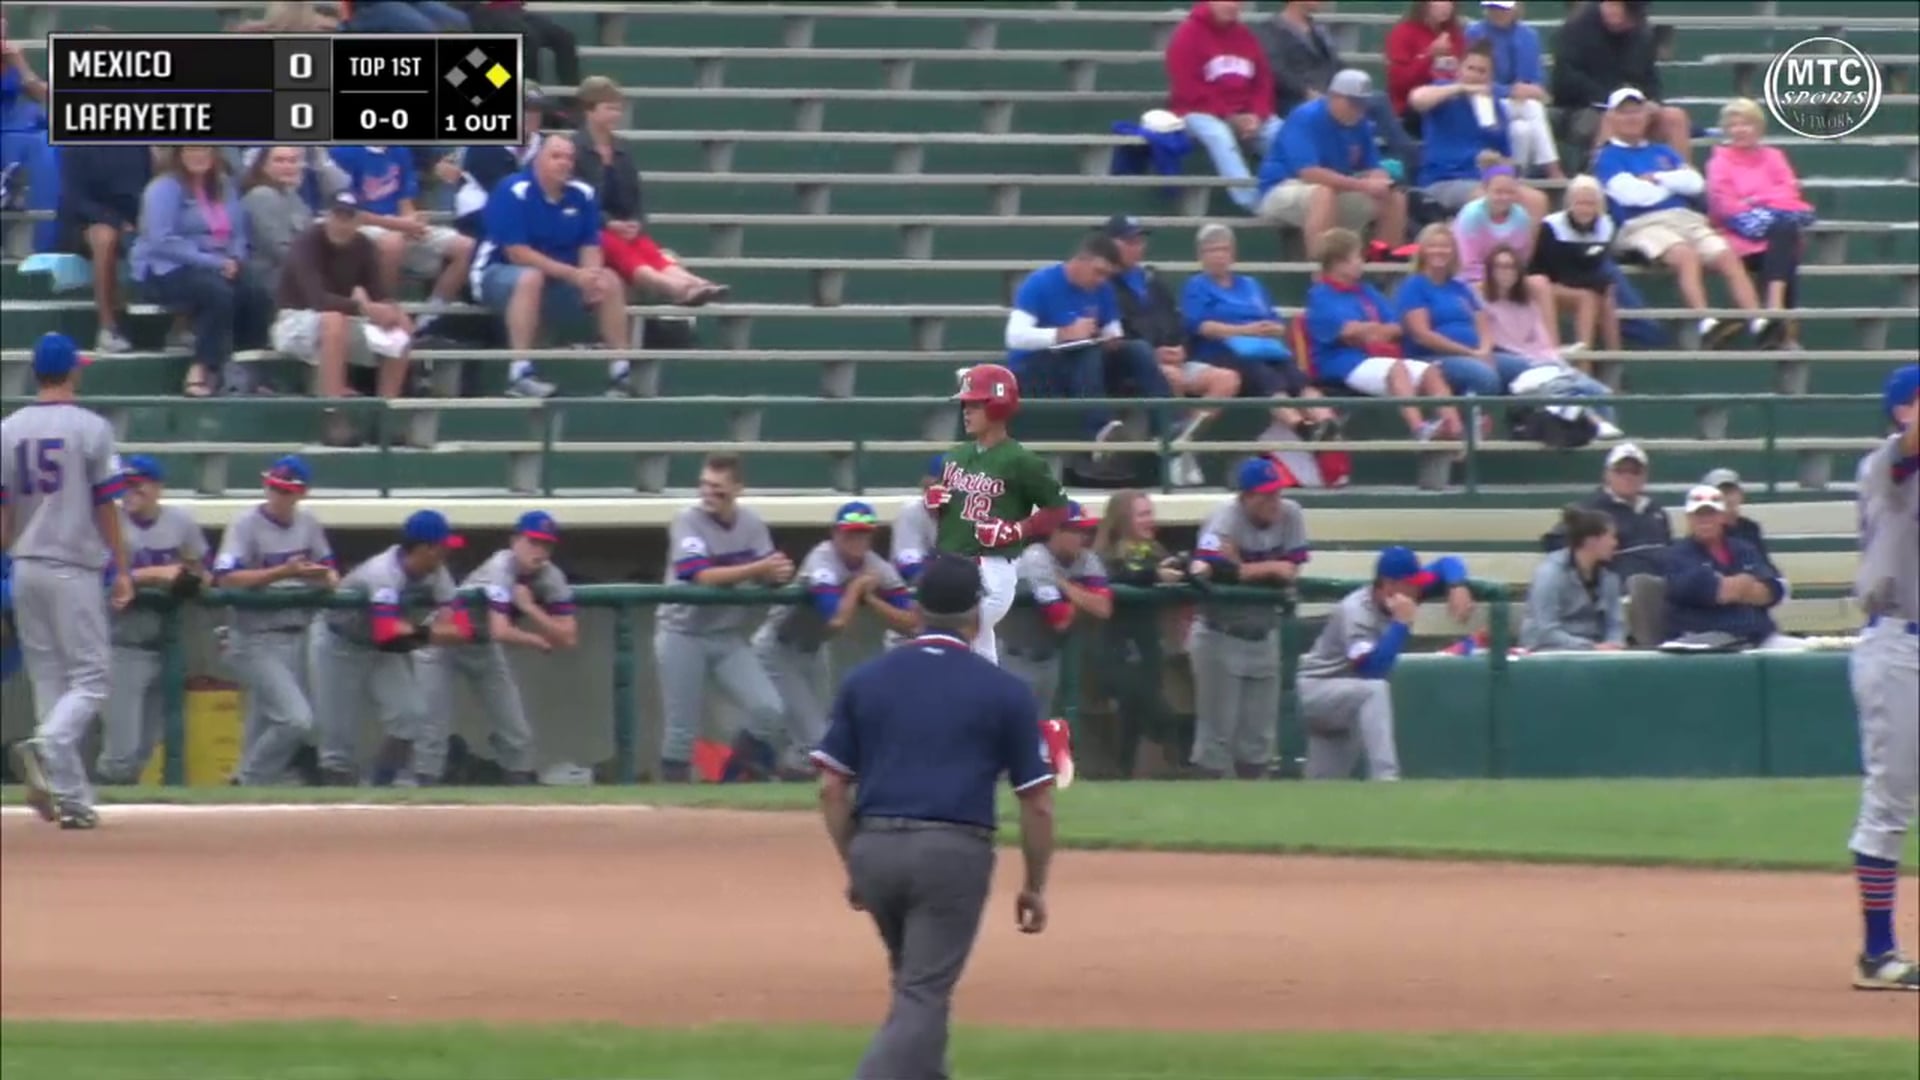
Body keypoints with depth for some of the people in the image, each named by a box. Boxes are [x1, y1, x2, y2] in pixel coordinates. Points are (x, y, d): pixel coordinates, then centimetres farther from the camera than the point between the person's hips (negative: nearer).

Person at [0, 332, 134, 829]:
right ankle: (45, 749, -28)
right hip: (74, 566, -5)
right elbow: (106, 507, -6)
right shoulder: (91, 428, -7)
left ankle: (72, 798, 7)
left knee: (48, 678, 9)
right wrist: (122, 570, 1)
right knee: (89, 679, 0)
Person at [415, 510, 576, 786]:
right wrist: (537, 641, -25)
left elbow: (568, 638, -18)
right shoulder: (500, 570, -32)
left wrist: (530, 608, -30)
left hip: (484, 649, 6)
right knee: (432, 731, -14)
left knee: (517, 735, 4)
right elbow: (500, 630, -43)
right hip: (443, 642, -6)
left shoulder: (550, 579, -14)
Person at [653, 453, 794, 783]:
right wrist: (759, 568, -31)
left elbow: (768, 576, -2)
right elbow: (703, 576, -23)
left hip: (730, 638, 4)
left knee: (769, 712, -11)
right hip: (683, 634, -4)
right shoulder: (688, 522, -11)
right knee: (680, 729, -2)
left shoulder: (751, 524, 3)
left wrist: (780, 573, -26)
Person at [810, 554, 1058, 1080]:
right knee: (923, 994, -6)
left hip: (874, 847, 4)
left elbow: (831, 788, 7)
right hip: (953, 852, -4)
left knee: (919, 985, 23)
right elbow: (1037, 802, 2)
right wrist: (1035, 886, 12)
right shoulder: (1004, 692, 2)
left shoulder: (864, 680, 9)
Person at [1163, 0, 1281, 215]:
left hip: (1245, 116, 6)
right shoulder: (1188, 35, -5)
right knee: (1219, 135, -38)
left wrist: (1257, 115, -8)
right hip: (1200, 112, -6)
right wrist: (1228, 117, -16)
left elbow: (1263, 81, 12)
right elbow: (1188, 88, -13)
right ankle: (1252, 202, -49)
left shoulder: (1245, 37, 13)